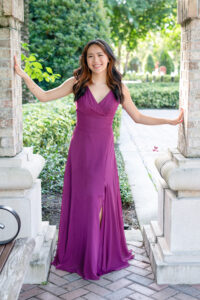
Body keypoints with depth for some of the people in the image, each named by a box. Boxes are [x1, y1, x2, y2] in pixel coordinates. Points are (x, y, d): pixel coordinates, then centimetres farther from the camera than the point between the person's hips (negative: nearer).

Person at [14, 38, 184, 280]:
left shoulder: (119, 88, -2)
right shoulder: (77, 82, -3)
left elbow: (138, 117, 7)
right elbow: (44, 96, 3)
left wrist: (170, 121, 3)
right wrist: (23, 75, -6)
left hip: (103, 151, 0)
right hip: (80, 149, 0)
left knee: (98, 199, 3)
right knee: (79, 199, 5)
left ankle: (98, 255, 21)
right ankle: (77, 253, 23)